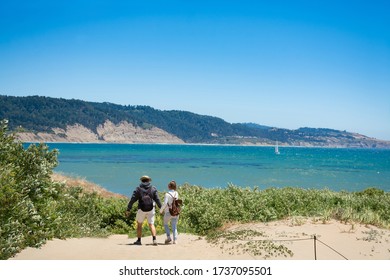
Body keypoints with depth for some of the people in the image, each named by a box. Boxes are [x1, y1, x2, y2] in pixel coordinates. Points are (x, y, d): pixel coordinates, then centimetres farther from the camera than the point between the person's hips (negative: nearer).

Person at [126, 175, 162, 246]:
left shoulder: (138, 189, 0)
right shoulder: (153, 188, 3)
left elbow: (132, 199, -3)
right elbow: (157, 199, 0)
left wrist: (128, 209, 0)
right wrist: (161, 208, 9)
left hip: (141, 209, -1)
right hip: (151, 209, 1)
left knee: (139, 224, 15)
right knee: (151, 224, 4)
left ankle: (139, 240, 16)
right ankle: (154, 239, -14)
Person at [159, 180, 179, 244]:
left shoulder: (167, 194, -14)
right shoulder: (176, 193, 0)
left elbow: (165, 203, -17)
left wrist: (161, 210, -4)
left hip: (168, 212, -4)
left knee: (165, 224, 18)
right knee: (174, 226, 11)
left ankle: (168, 237, 7)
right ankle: (175, 239, 2)